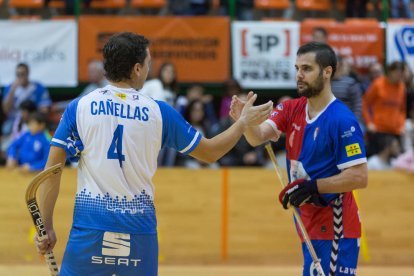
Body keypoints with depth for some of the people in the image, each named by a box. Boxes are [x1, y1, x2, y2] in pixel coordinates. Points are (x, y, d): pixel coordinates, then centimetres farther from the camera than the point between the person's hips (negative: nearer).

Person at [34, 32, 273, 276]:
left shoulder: (79, 107, 1)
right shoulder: (158, 111, 2)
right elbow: (210, 152, 13)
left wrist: (46, 227, 4)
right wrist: (244, 122, 28)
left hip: (90, 226, -1)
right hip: (139, 232, 1)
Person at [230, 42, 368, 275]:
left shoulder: (342, 120, -17)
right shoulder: (291, 110, 5)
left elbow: (359, 177, -20)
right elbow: (258, 136, -9)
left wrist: (312, 187, -24)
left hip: (335, 230, -8)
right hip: (310, 227, 8)